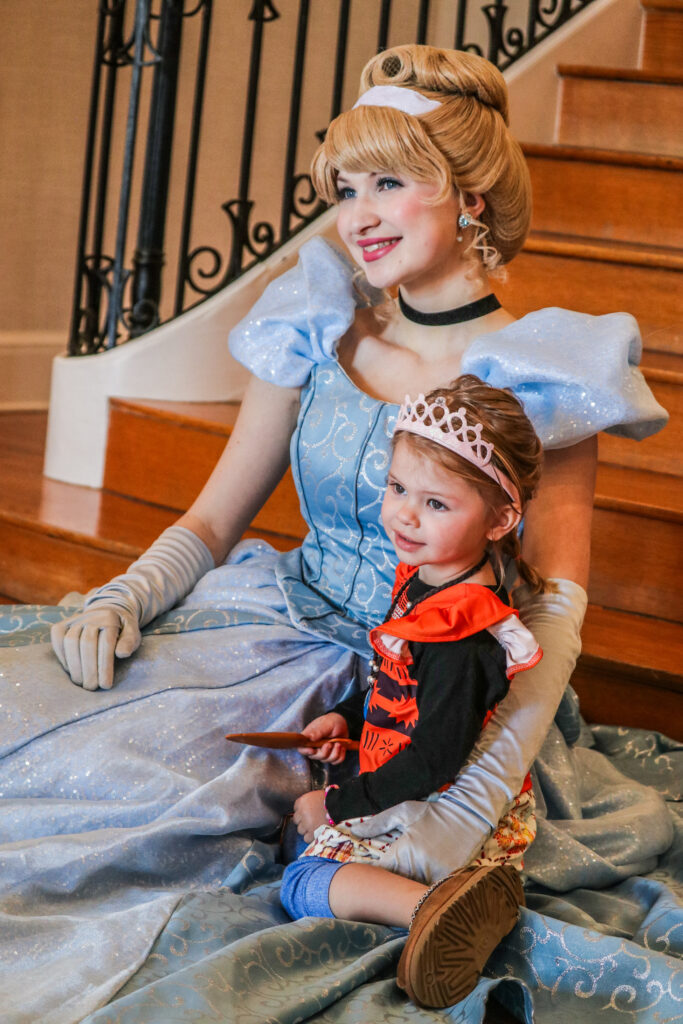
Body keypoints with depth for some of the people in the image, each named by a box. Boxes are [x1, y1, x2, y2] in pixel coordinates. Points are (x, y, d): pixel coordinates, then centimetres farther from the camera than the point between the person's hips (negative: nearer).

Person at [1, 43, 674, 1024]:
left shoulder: (538, 374, -6)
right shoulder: (320, 335, 7)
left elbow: (554, 612, -14)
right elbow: (210, 521, 12)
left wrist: (470, 806, -28)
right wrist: (122, 600, -12)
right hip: (282, 622, 5)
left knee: (135, 773, -31)